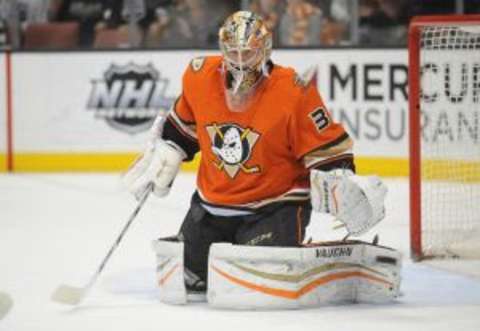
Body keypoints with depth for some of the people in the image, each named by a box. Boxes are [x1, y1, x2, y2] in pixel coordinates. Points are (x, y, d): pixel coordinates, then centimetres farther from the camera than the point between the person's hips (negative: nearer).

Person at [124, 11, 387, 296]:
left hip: (275, 205, -5)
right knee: (185, 275, 5)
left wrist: (344, 191, -26)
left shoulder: (294, 92, -20)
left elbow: (327, 150, -15)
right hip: (212, 202, 5)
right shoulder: (200, 77, -6)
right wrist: (161, 160, 14)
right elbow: (183, 126, 15)